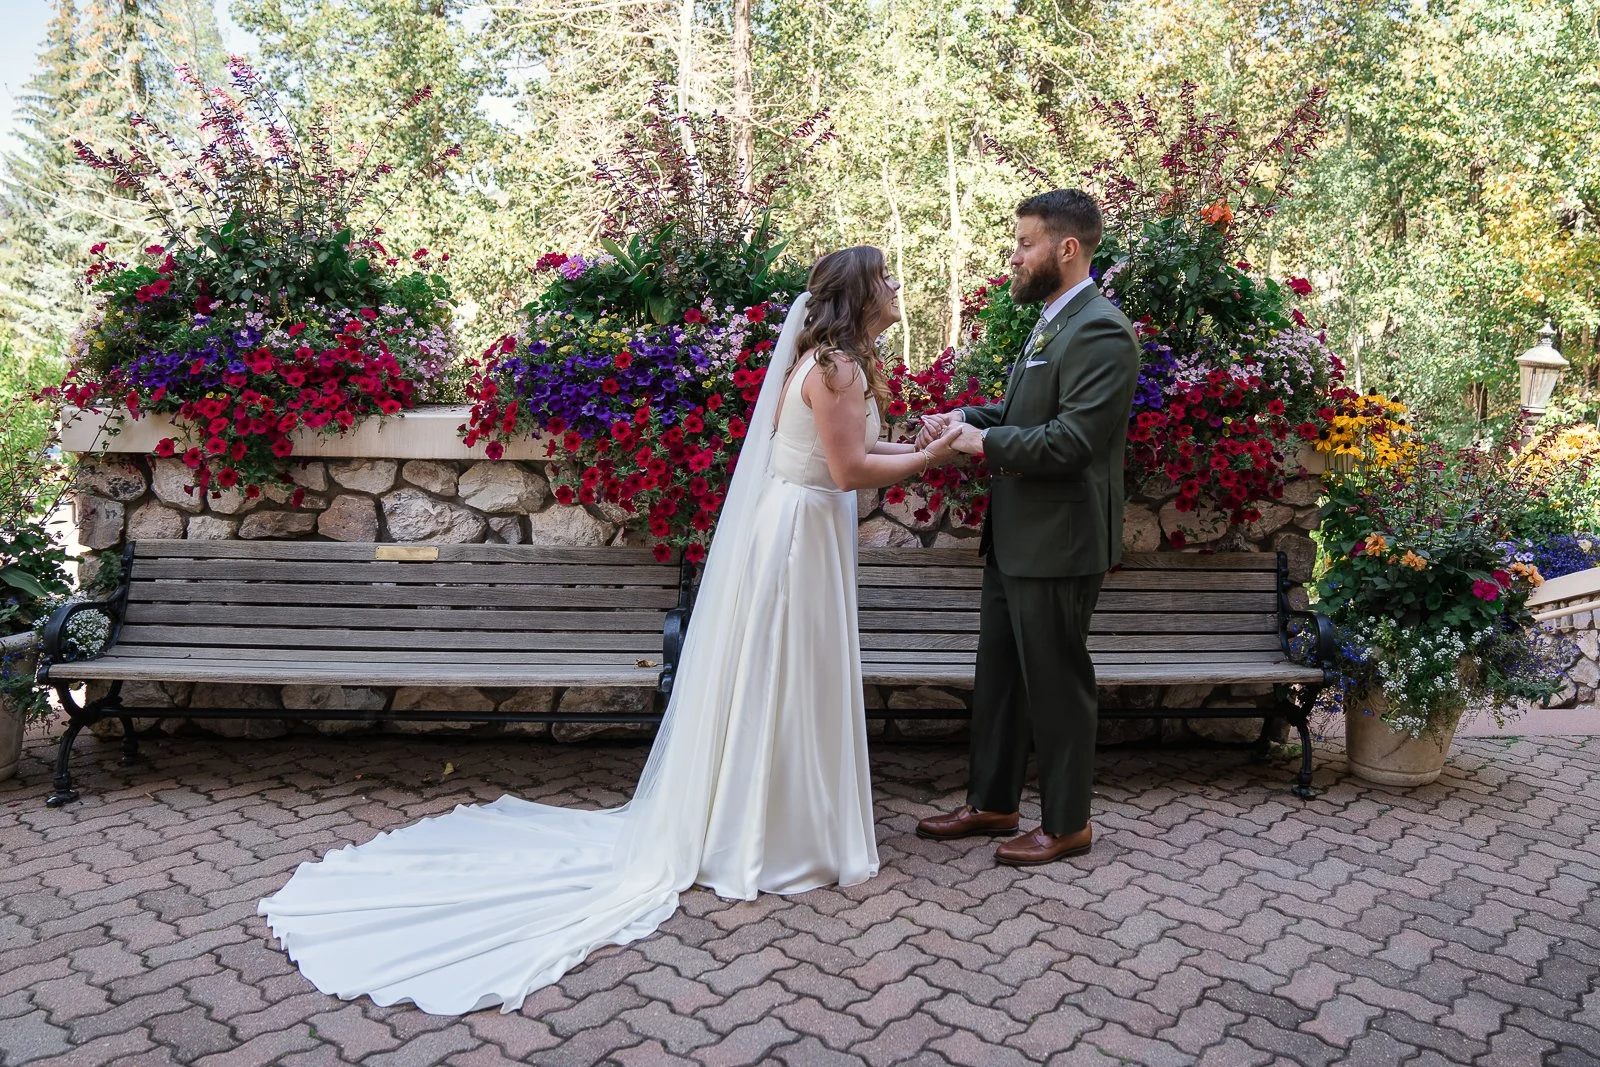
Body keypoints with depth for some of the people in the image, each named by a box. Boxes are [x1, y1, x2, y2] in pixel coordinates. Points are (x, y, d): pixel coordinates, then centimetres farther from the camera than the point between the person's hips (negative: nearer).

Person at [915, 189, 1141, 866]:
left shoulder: (1100, 332, -18)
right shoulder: (1051, 322, 13)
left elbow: (1070, 440, -25)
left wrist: (984, 442, -16)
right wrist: (966, 417, 5)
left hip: (1057, 544, -10)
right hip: (1014, 537, 10)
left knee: (1057, 686, 5)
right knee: (998, 676, 18)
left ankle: (1067, 824, 23)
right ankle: (991, 803, 33)